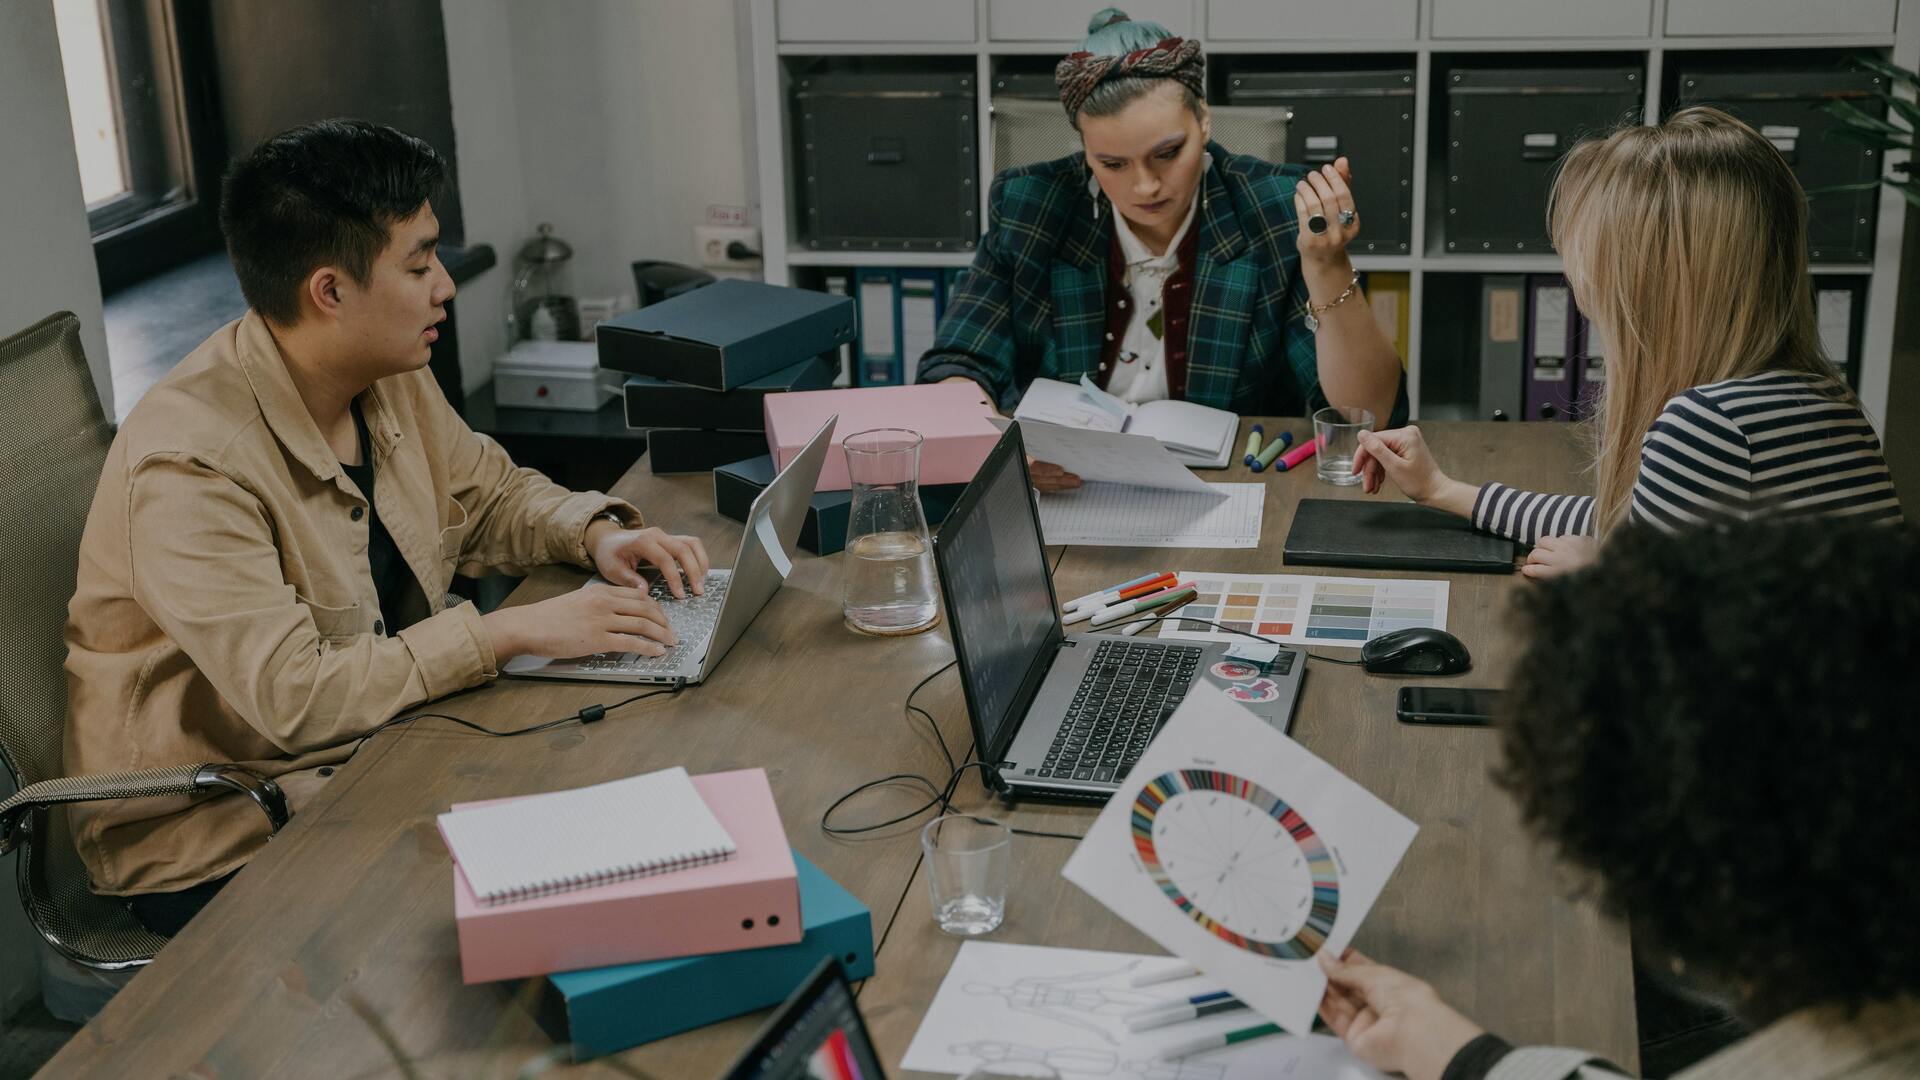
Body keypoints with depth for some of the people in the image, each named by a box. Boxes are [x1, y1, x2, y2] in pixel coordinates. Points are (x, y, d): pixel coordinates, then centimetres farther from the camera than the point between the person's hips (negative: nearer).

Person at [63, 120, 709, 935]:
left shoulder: (390, 380, 0)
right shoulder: (189, 465, -26)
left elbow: (489, 493, 16)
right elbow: (294, 697, -31)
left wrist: (596, 533, -4)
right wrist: (513, 631, -30)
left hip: (377, 743, 8)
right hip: (215, 842, -8)